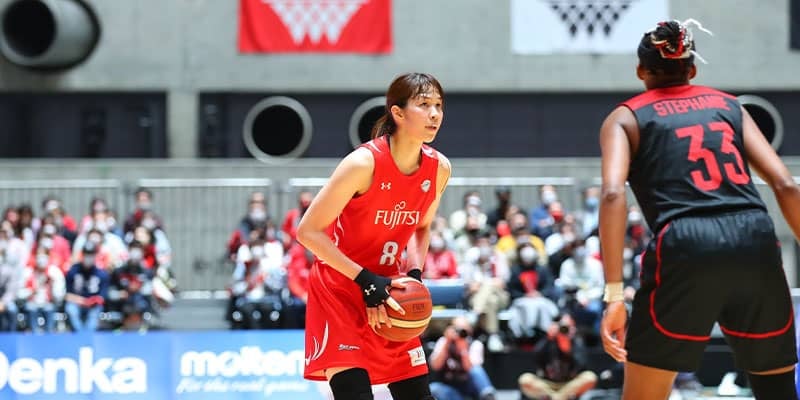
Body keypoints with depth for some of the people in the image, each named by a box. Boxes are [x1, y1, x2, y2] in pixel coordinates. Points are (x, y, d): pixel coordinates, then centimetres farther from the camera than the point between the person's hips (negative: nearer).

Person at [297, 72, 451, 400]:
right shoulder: (364, 163, -23)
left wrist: (414, 274, -4)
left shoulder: (439, 168, -5)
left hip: (388, 299, 6)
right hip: (339, 294, -6)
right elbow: (308, 231, -20)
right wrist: (366, 281, -24)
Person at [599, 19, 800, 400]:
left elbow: (612, 194, -4)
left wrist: (614, 294, -9)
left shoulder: (626, 118, 15)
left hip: (685, 248, -3)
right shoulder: (729, 105, 23)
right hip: (754, 242, 3)